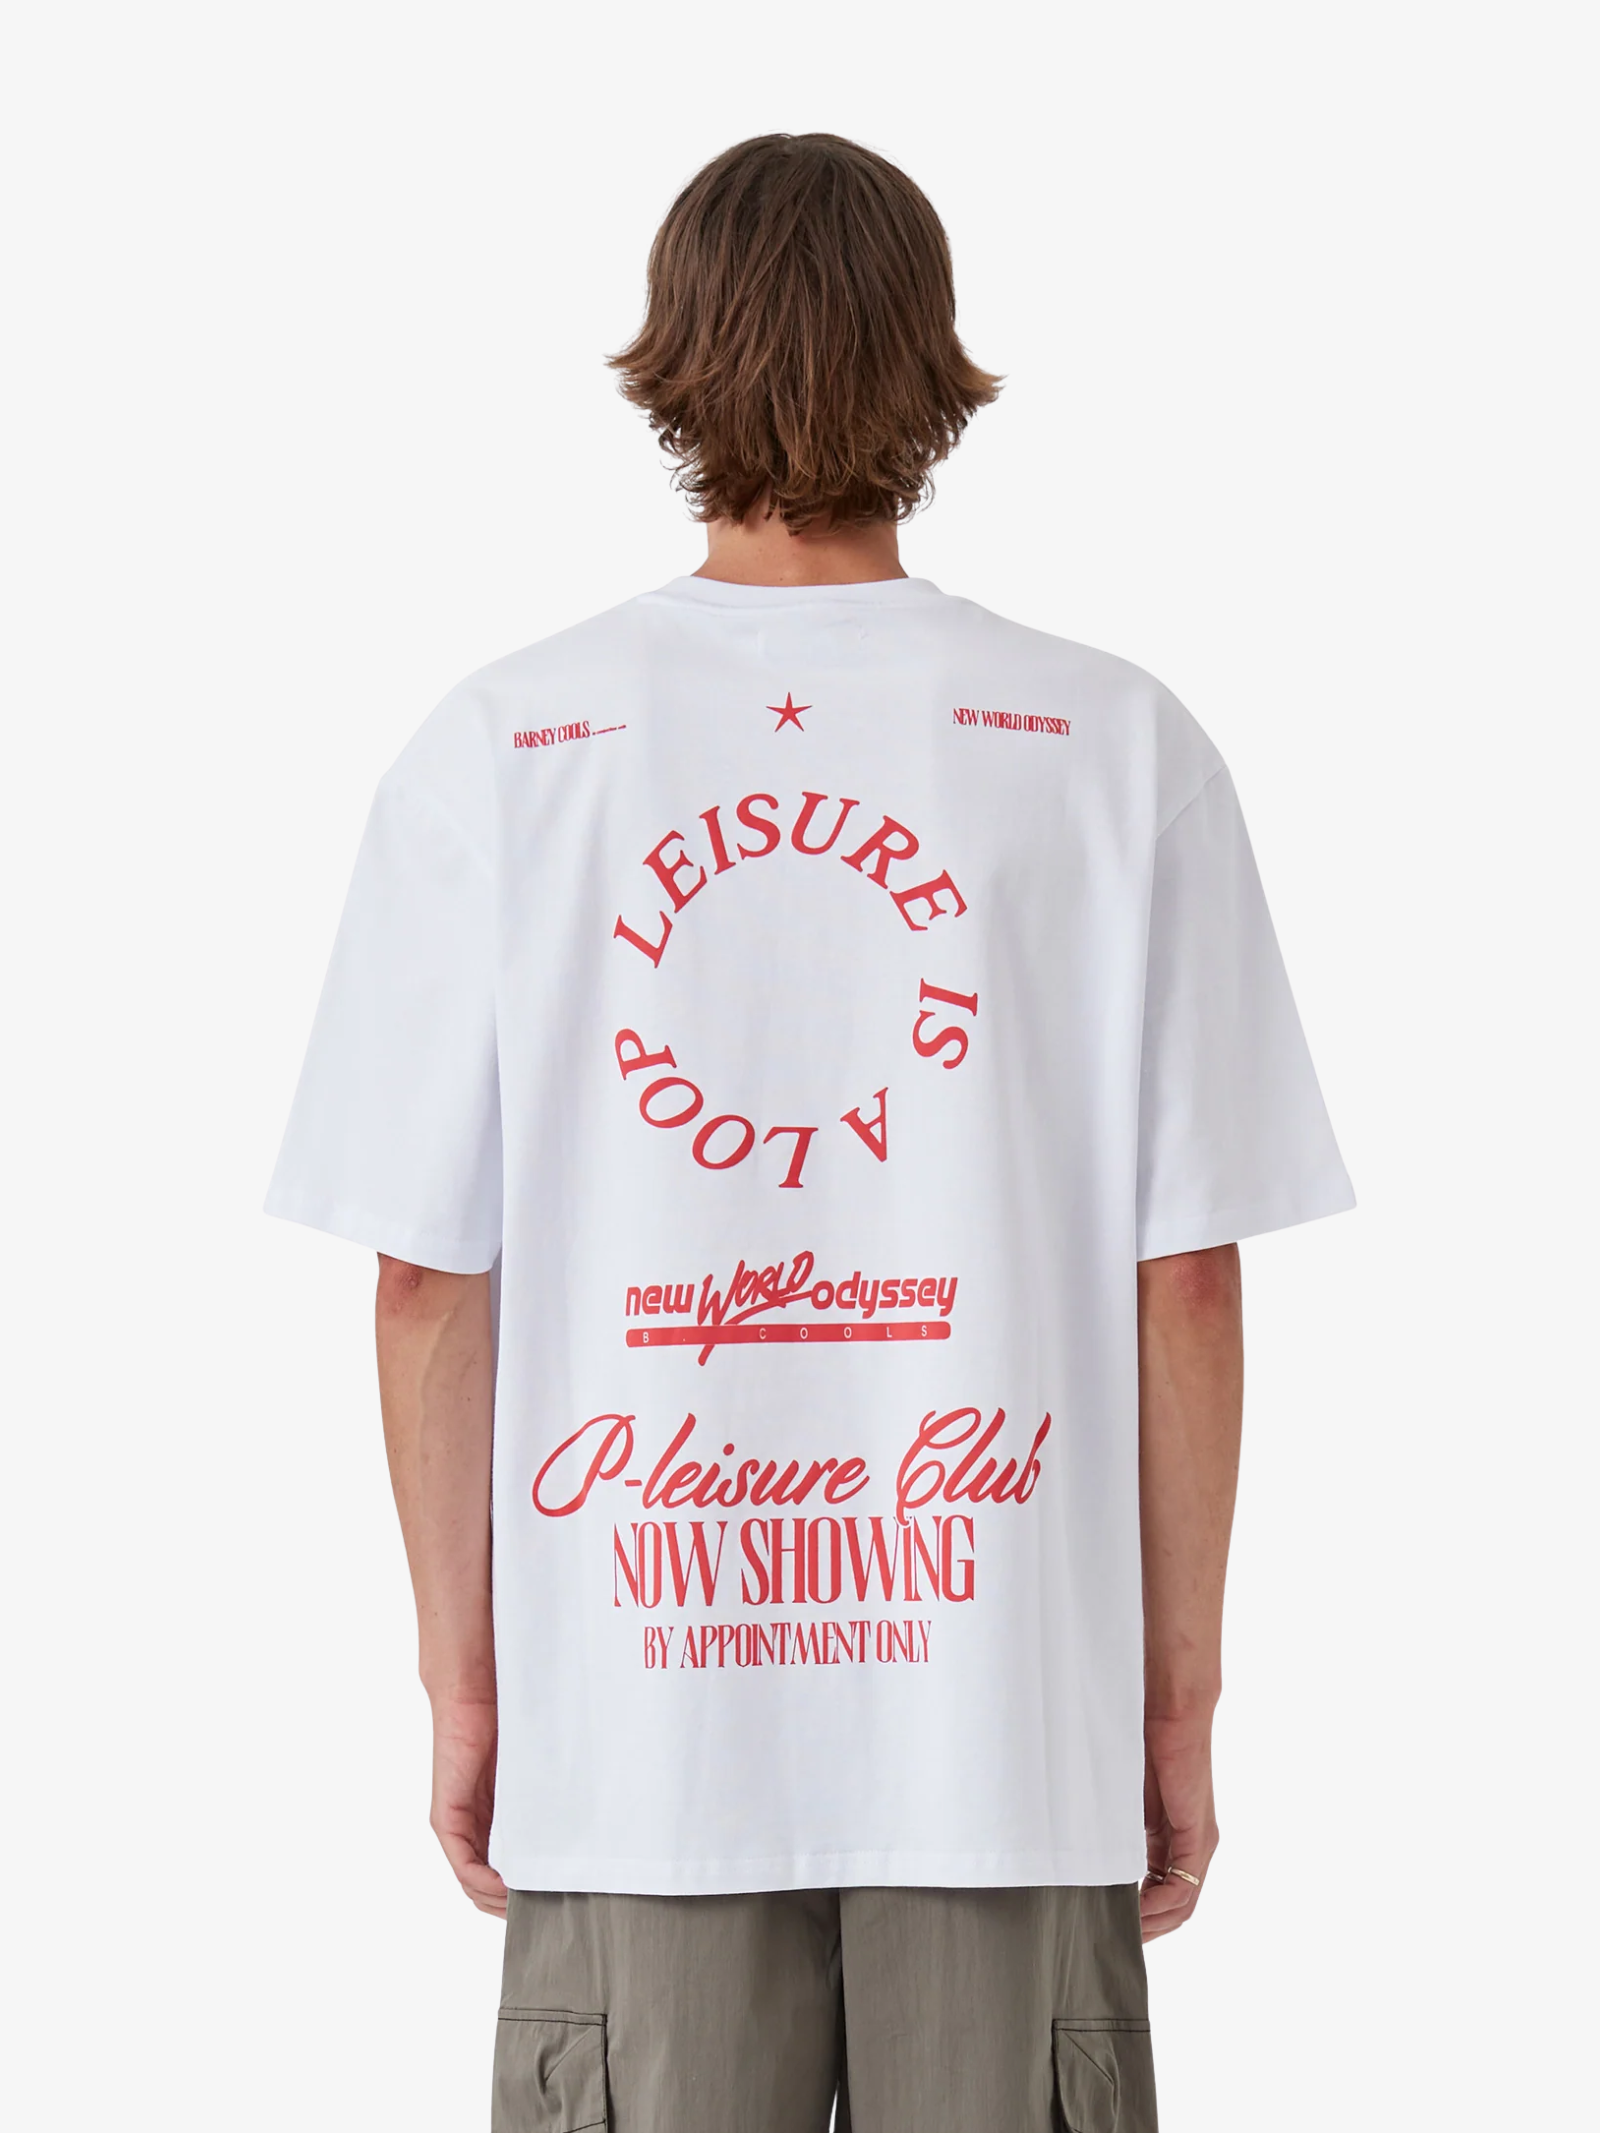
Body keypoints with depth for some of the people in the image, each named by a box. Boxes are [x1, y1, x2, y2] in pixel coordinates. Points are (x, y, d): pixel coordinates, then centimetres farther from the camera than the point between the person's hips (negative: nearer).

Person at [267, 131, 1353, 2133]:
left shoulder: (494, 752, -1)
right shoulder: (1119, 751, -2)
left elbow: (428, 1277, 0)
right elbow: (1185, 1277, -2)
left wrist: (463, 1682, 9)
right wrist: (1179, 1701, 7)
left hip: (631, 1730, 0)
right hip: (1012, 1732, 0)